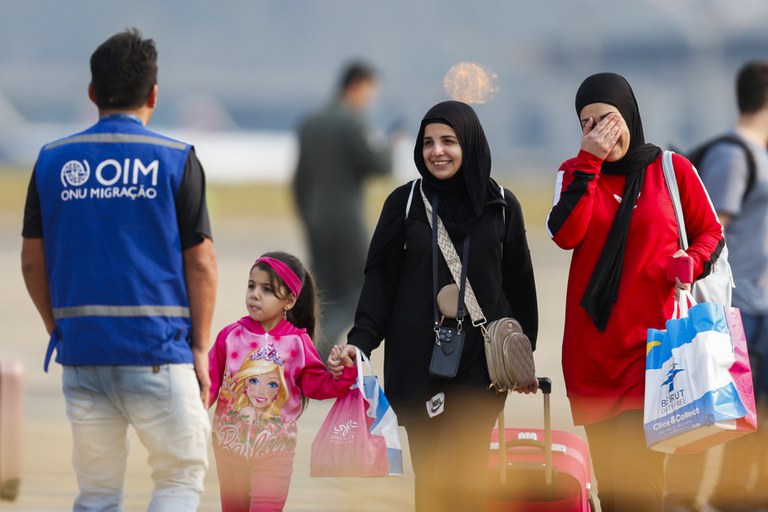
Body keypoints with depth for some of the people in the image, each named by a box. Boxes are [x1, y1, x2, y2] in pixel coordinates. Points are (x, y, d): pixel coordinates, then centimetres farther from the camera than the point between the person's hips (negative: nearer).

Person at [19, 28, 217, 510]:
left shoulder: (53, 160, 5)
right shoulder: (175, 160, -3)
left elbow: (33, 261, 8)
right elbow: (200, 261, -4)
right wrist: (201, 346, 3)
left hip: (81, 348, 3)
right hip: (158, 352, -3)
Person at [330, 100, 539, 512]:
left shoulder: (501, 206, 4)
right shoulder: (404, 202, 3)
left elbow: (519, 286, 11)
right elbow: (381, 279, 2)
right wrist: (361, 339, -11)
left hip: (480, 358, 0)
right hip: (417, 359, 1)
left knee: (465, 478, -9)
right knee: (430, 476, 1)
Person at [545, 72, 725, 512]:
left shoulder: (671, 169, 2)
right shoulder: (576, 174, 7)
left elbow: (711, 233, 10)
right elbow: (565, 235, -10)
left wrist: (693, 262, -12)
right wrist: (590, 162, -13)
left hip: (650, 342, -3)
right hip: (590, 345, 3)